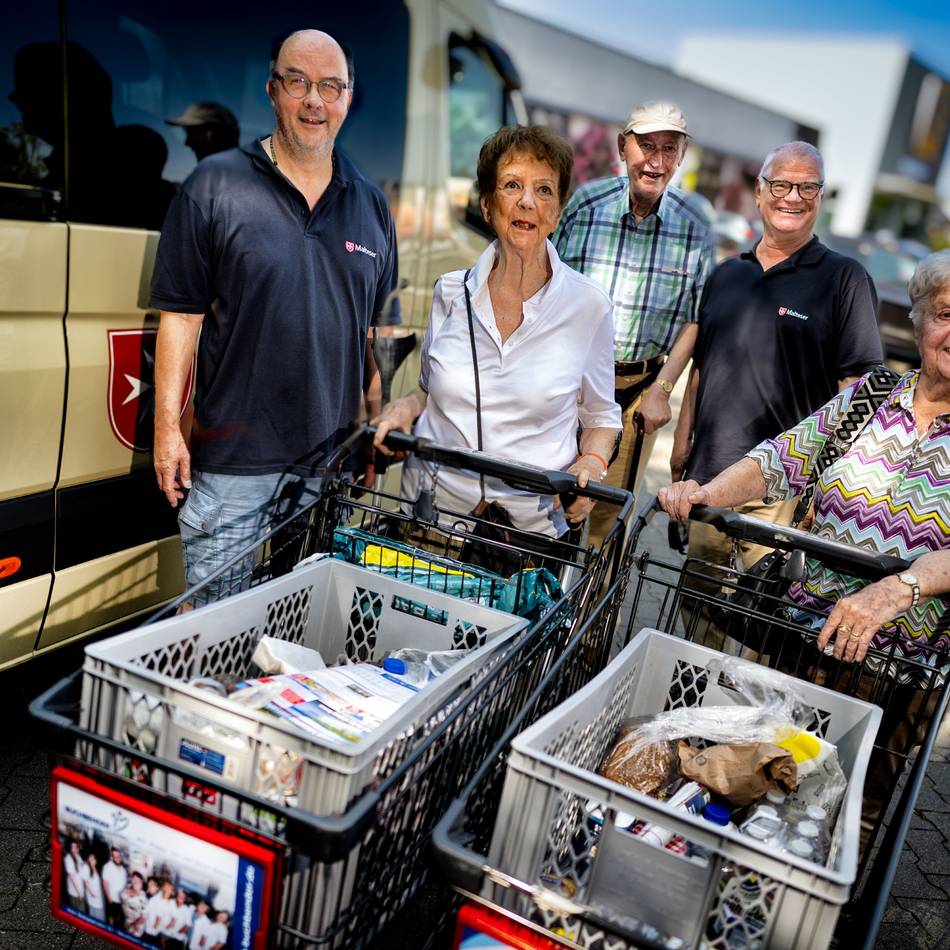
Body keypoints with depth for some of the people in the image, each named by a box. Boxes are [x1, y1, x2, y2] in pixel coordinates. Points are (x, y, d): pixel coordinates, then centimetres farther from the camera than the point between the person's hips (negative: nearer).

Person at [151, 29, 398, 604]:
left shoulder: (371, 205, 9)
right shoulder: (215, 185, -3)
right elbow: (181, 315, -4)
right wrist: (168, 426, -7)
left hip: (333, 456, 4)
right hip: (231, 458, -3)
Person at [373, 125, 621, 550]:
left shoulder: (587, 304, -7)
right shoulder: (450, 291, 0)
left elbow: (601, 416, 6)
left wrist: (591, 463, -13)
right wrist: (405, 407, -4)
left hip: (531, 524, -2)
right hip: (431, 510, 2)